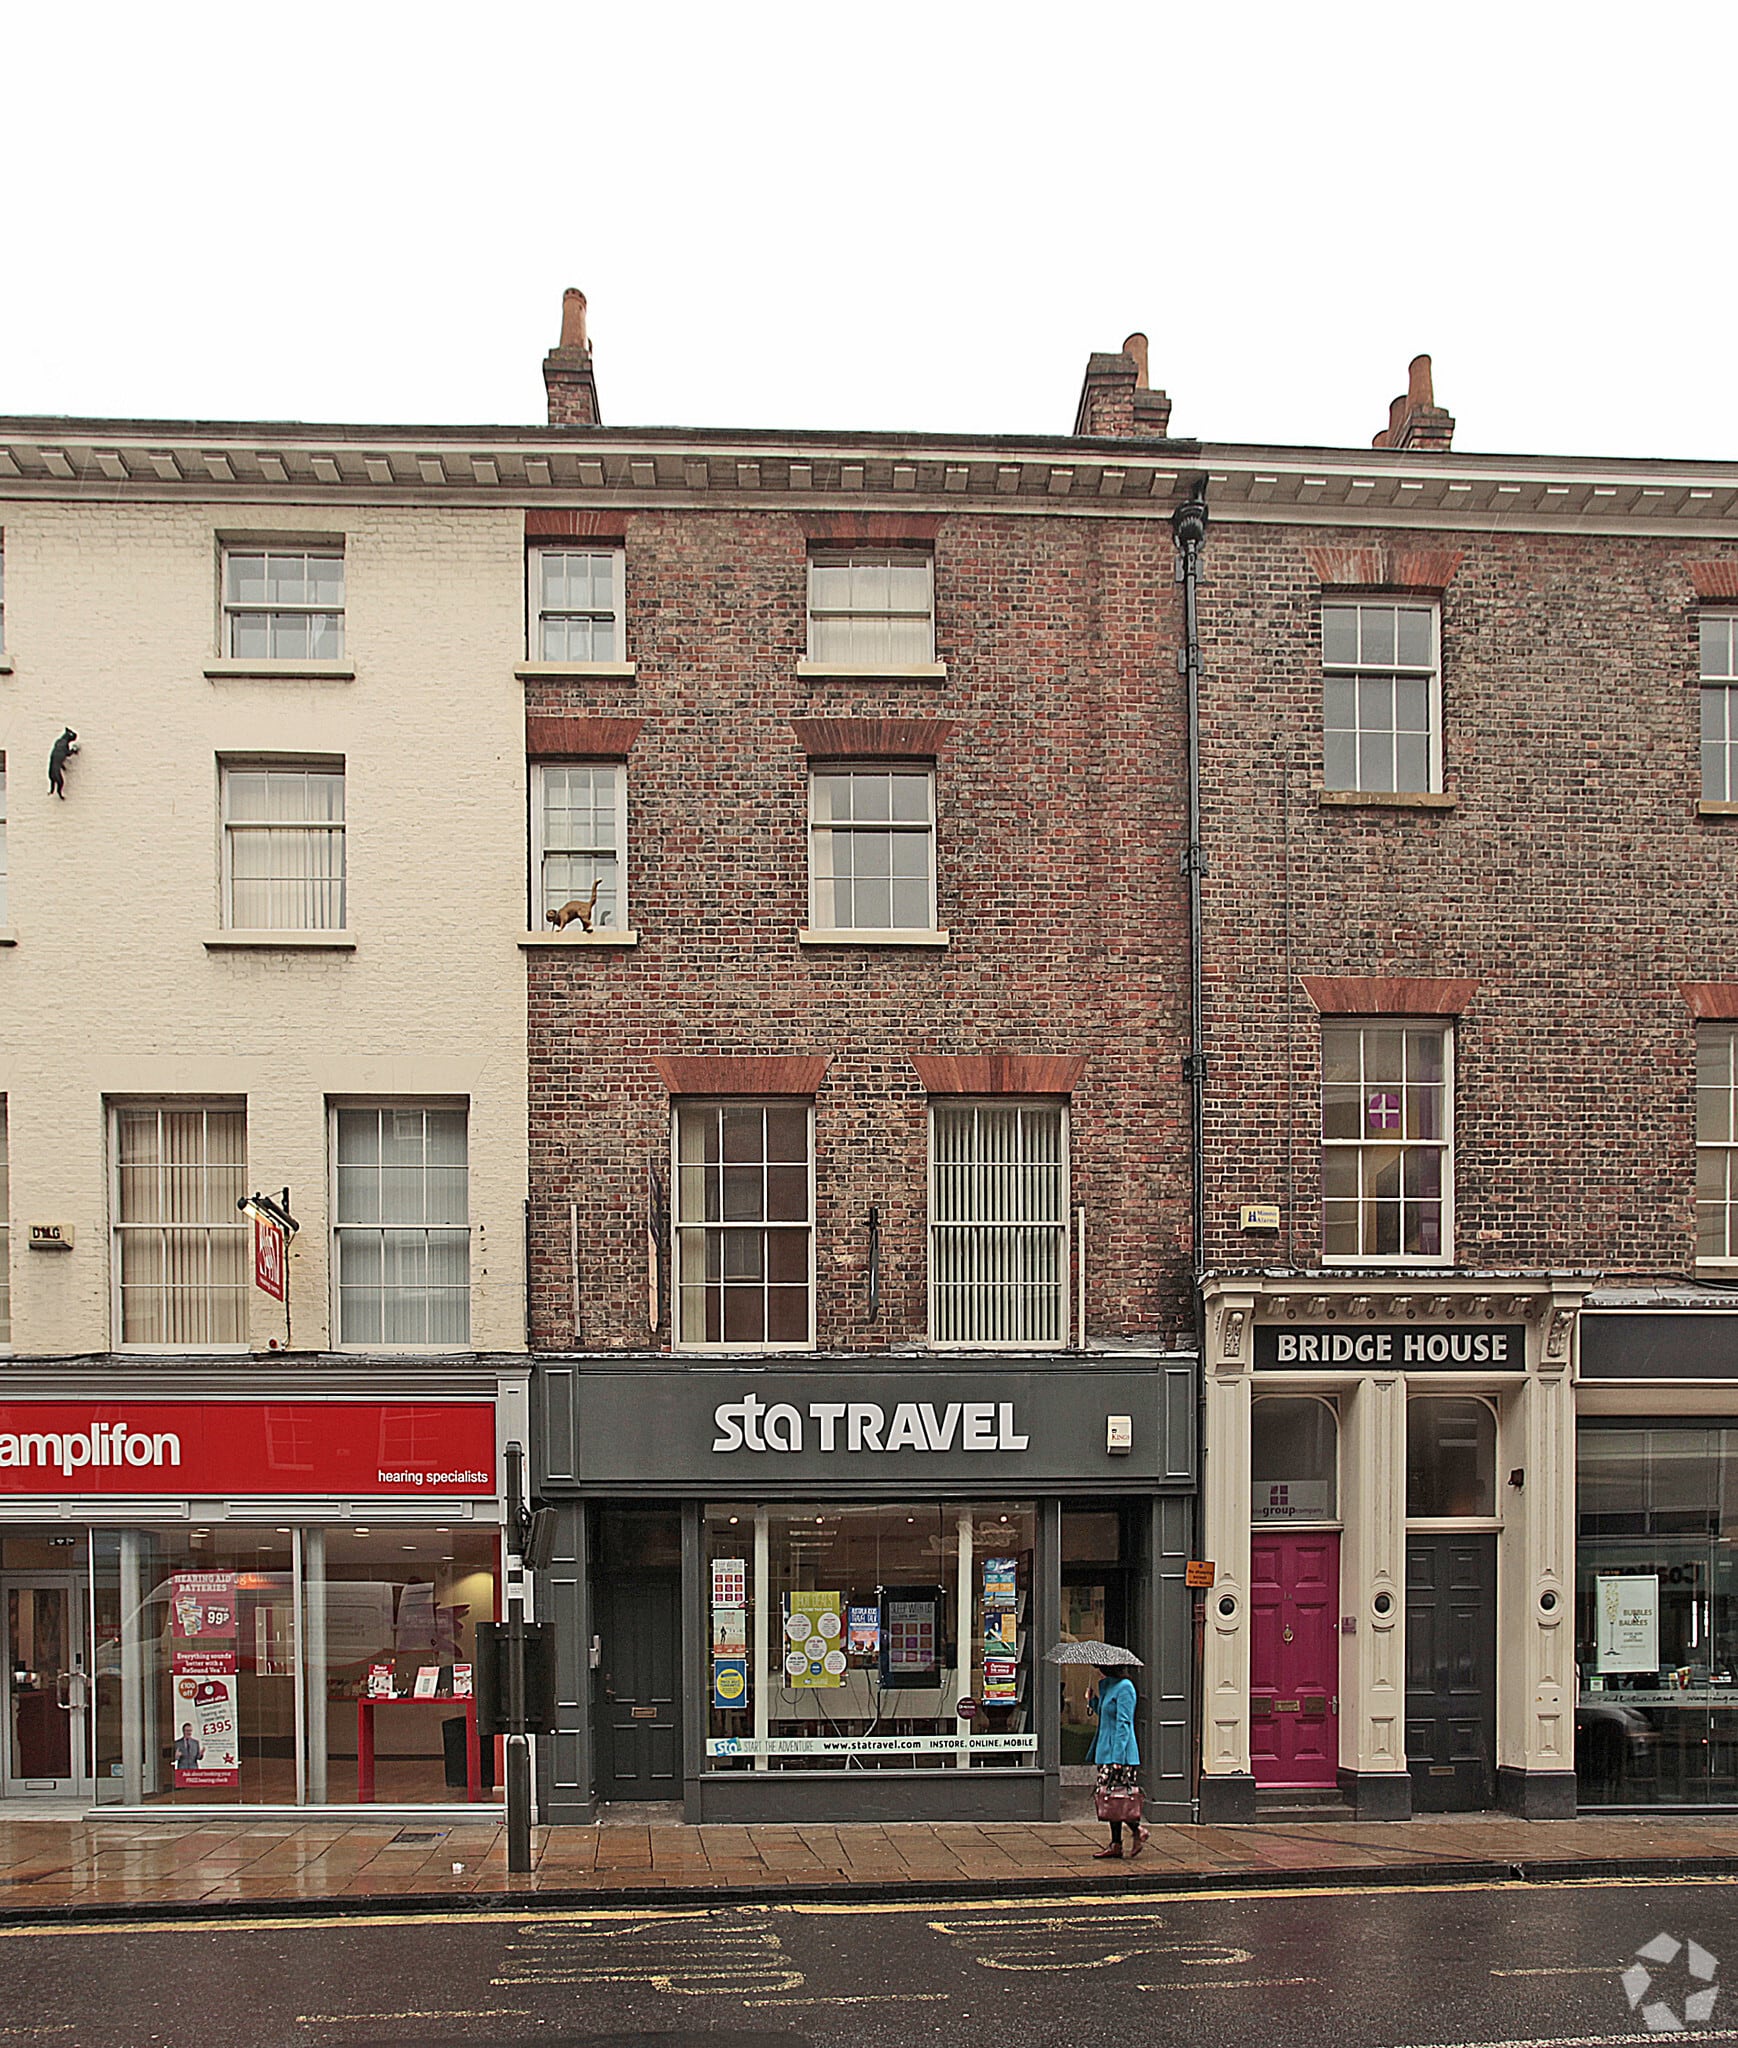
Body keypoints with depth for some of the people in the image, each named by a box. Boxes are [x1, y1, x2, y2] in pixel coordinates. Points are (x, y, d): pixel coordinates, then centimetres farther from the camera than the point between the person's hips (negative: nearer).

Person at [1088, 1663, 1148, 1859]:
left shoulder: (1124, 1687, -14)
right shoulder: (1107, 1686, 16)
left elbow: (1123, 1724, -18)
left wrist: (1117, 1756, -21)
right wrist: (1093, 1700, 10)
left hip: (1120, 1754, -10)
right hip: (1106, 1753, 10)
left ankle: (1139, 1829, 5)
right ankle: (1115, 1844, 11)